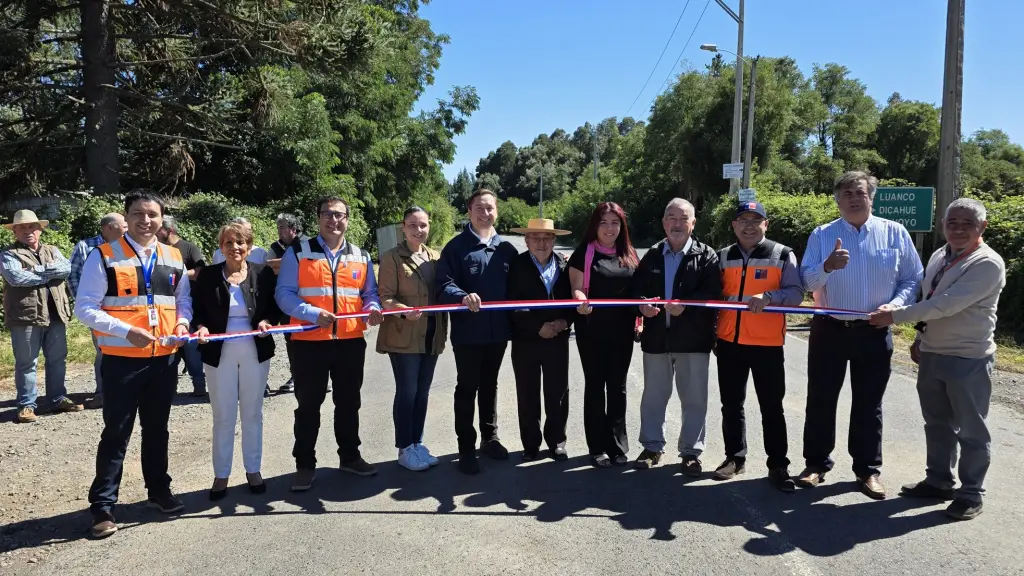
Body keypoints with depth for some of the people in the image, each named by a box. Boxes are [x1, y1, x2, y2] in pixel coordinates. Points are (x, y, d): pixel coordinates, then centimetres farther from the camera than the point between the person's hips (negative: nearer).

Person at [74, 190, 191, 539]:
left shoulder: (173, 258, 7)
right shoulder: (104, 256, -7)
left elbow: (183, 299, 17)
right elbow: (85, 308, -10)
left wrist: (182, 322, -4)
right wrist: (127, 331, -22)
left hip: (163, 359, 4)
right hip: (121, 360, -4)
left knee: (157, 428, 17)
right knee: (117, 433, 2)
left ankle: (159, 490, 32)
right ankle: (103, 505, 14)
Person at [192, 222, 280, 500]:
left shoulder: (263, 273, -1)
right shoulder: (208, 275, -2)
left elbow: (276, 307, 4)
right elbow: (196, 310, 2)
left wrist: (267, 321, -16)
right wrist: (201, 327, -17)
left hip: (255, 352, 1)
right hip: (220, 353, -1)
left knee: (252, 414, 12)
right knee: (223, 417, 6)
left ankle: (253, 470, 25)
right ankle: (221, 474, 19)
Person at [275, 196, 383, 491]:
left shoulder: (361, 257, 9)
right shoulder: (298, 253, -2)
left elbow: (370, 294, 14)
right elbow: (284, 294, -7)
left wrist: (373, 309, -9)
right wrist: (314, 314, -20)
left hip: (351, 341, 3)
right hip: (309, 342, -3)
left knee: (348, 402, 16)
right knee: (308, 405, 7)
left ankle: (350, 456, 32)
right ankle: (305, 465, 19)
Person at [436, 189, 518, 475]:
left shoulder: (507, 248, 7)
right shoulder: (456, 247, -6)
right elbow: (444, 285, -15)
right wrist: (464, 297, -33)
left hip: (498, 330, 4)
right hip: (467, 331, -4)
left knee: (490, 386, 18)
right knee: (467, 389, 6)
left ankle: (489, 438, 32)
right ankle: (466, 447, 15)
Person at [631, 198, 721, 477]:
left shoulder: (706, 255, -1)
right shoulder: (652, 255, 11)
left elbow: (713, 292, -12)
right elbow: (637, 287, 7)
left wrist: (686, 305, -26)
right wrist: (643, 304, -14)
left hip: (693, 338, -3)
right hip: (656, 336, 3)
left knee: (694, 398, 5)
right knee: (653, 396, 11)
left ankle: (691, 451, 18)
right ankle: (652, 446, 25)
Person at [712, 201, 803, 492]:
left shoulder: (783, 255, 0)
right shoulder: (723, 257, 9)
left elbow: (796, 293, -9)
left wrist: (768, 296, -26)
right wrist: (711, 335, 10)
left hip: (768, 344, -3)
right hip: (729, 342, 3)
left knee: (772, 407, 3)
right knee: (731, 405, 11)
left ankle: (778, 466, 12)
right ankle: (735, 457, 25)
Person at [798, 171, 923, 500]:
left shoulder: (895, 233, 1)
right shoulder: (821, 235, 0)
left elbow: (912, 279, 3)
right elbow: (806, 282, -7)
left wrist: (896, 304, -15)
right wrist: (827, 267, -27)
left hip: (874, 333, 0)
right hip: (829, 329, 0)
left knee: (868, 403, 9)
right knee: (821, 399, 6)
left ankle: (868, 469, 21)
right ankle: (816, 464, 19)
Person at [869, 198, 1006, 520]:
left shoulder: (988, 264, -17)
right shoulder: (939, 256, 10)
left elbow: (947, 304, -25)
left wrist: (895, 316, -23)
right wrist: (920, 338, 17)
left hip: (969, 360, -8)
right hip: (931, 355, 8)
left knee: (971, 429, 5)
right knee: (937, 423, 17)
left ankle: (971, 493, 18)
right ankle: (938, 481, 30)